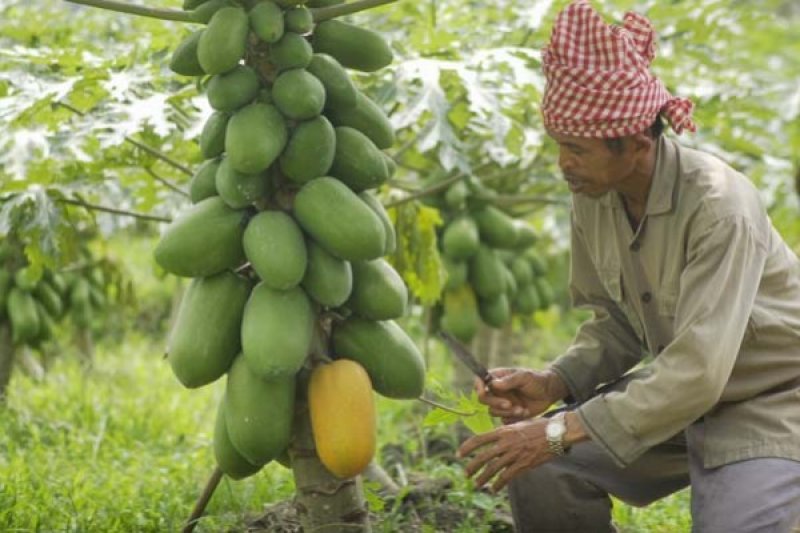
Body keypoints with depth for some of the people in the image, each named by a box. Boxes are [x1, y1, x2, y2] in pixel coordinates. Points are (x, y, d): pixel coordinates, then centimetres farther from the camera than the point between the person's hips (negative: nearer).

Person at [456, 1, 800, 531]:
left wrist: (561, 432, -33)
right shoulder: (593, 196, -8)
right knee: (539, 469, -11)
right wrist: (553, 383, -14)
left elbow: (697, 374, -33)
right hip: (680, 391, 7)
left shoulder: (719, 206, -29)